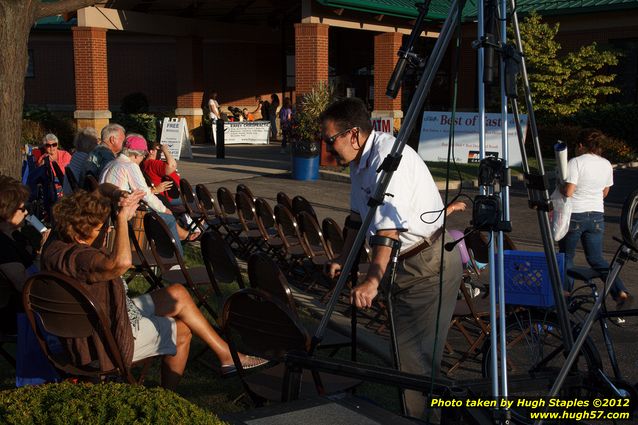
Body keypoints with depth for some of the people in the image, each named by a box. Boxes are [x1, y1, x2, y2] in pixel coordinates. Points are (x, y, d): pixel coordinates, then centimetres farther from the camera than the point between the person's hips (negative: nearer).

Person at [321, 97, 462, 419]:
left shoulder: (388, 158, -24)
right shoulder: (360, 160, 7)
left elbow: (389, 227, -32)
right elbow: (359, 215, 18)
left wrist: (372, 280, -36)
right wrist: (344, 259, 16)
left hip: (430, 264, -10)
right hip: (406, 263, 10)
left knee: (415, 353, -10)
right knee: (406, 347, 16)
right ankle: (412, 411, 27)